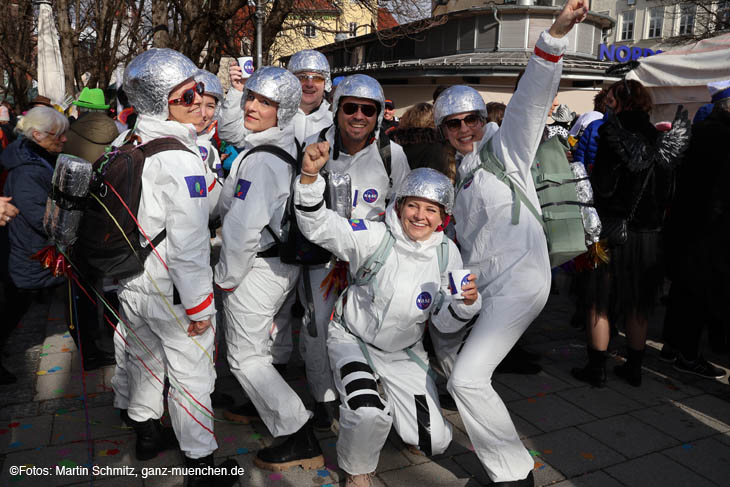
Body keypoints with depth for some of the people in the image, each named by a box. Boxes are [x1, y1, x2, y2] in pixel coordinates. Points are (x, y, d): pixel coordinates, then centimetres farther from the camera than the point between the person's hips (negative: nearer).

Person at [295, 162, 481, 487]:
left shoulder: (447, 254, -9)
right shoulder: (375, 237, -20)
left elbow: (445, 322, -5)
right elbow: (317, 225, -30)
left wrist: (466, 303, -27)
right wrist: (310, 174, -45)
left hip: (404, 352, 4)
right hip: (353, 340, -3)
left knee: (434, 441, 3)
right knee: (367, 414, -30)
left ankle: (387, 400, 34)